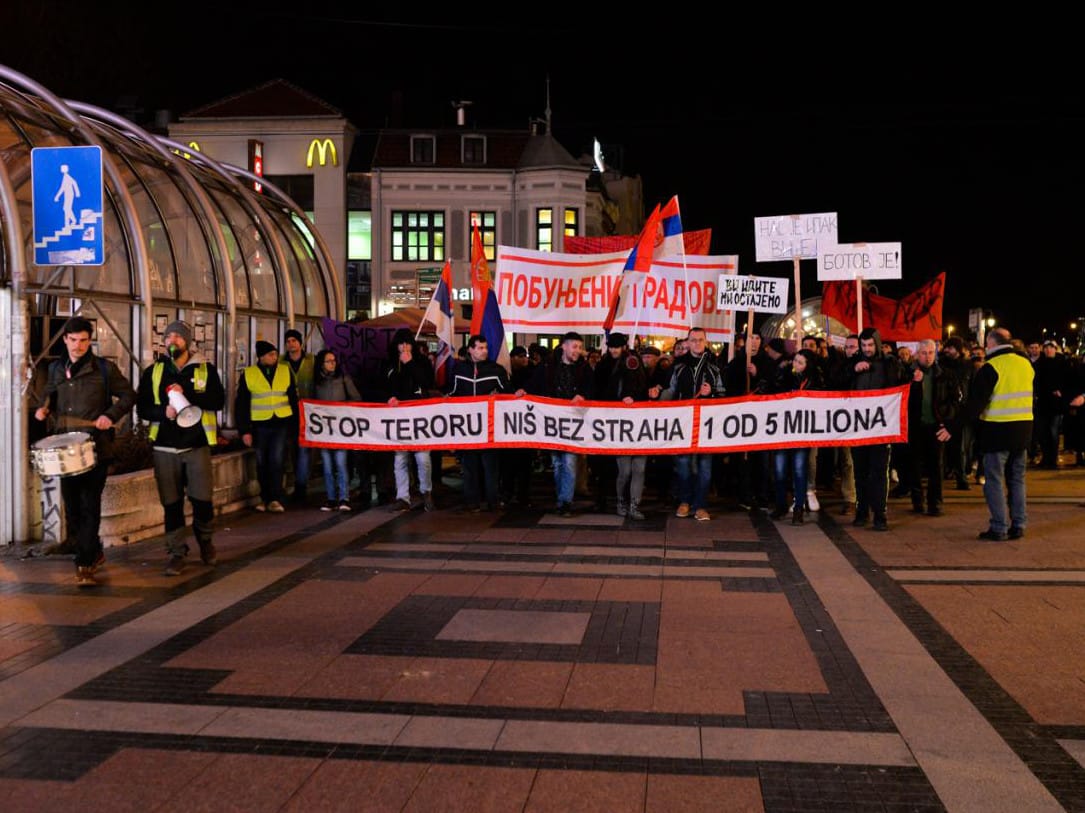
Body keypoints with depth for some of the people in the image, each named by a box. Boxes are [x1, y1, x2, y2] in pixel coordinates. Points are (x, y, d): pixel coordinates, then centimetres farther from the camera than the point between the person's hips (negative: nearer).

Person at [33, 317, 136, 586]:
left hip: (96, 449, -5)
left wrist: (111, 415, -14)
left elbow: (128, 395, 2)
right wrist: (44, 407, 5)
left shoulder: (104, 369, -3)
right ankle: (95, 551, 29)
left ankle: (85, 564, -3)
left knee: (89, 506, -7)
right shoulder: (56, 369, 11)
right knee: (72, 506, 10)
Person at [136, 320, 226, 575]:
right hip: (165, 448, 2)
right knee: (171, 503, 4)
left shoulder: (206, 369, 4)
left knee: (202, 500, -4)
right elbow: (142, 408, 5)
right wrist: (163, 411, -15)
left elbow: (218, 401, -8)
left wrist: (187, 394, -20)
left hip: (197, 445, -2)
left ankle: (204, 540, 23)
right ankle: (176, 552, 16)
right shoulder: (153, 372, 9)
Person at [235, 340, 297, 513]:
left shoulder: (286, 371, 4)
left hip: (281, 424, 0)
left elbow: (293, 399, 11)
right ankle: (265, 498, 20)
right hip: (259, 425, 0)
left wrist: (296, 423, 9)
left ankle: (275, 499, -4)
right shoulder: (248, 374, -2)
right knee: (262, 463, 8)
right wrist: (244, 430, -4)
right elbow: (241, 404, 1)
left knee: (277, 461, -9)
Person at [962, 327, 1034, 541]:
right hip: (1023, 430, 6)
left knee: (995, 480, 0)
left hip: (997, 430, -6)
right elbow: (1028, 395, 16)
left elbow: (976, 402, -16)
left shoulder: (990, 368, -13)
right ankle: (1018, 525, 18)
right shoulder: (1026, 364, 8)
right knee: (1017, 479, 15)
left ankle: (998, 528, 0)